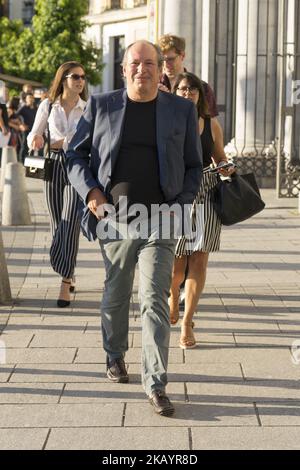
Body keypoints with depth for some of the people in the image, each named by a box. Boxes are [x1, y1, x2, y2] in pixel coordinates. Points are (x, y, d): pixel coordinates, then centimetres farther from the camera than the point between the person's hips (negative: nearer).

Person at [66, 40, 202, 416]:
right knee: (116, 295, 15)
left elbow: (194, 167, 12)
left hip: (160, 220, -1)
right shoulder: (101, 106, 5)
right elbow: (75, 155, 10)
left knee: (155, 300, -8)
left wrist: (181, 204, -2)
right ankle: (114, 355, 39)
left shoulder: (181, 111, 6)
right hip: (114, 218, 1)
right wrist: (89, 190, -6)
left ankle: (155, 384, -6)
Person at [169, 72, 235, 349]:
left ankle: (187, 324, 1)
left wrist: (227, 169, -2)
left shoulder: (211, 124, 9)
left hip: (206, 194, 2)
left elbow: (220, 157, 20)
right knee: (177, 262, 1)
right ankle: (173, 298, 37)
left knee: (199, 259, -5)